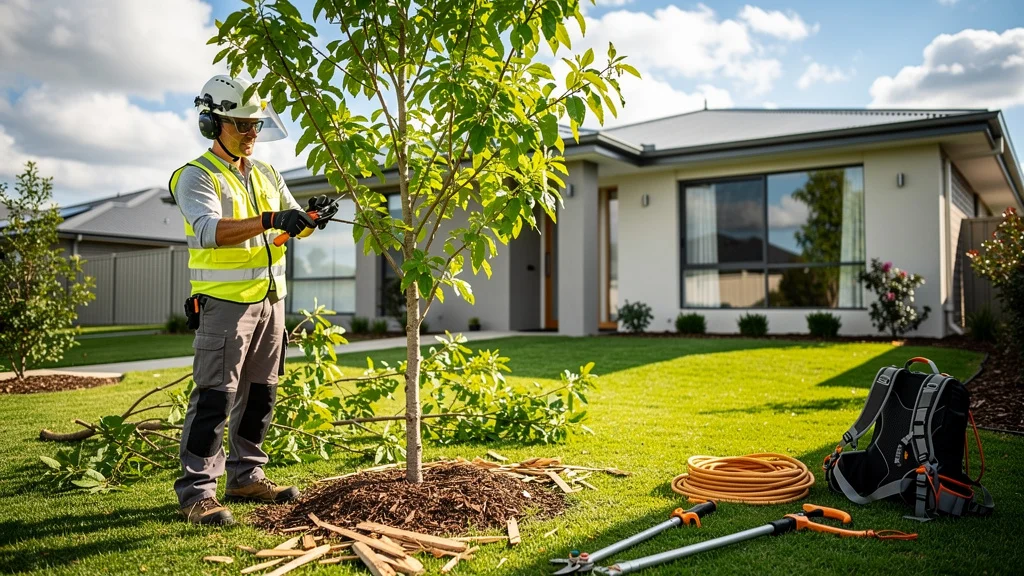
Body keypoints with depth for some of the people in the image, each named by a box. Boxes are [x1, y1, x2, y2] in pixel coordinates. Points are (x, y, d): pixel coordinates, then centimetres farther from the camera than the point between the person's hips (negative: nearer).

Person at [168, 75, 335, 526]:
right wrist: (270, 221, -35)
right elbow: (210, 230, -24)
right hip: (225, 303, -7)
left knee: (259, 395, 12)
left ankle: (246, 476, 24)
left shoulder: (267, 175, 15)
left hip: (270, 300, 7)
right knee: (214, 397, -6)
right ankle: (197, 492, 3)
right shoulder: (196, 177, -7)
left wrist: (312, 217, -9)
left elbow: (293, 223, 14)